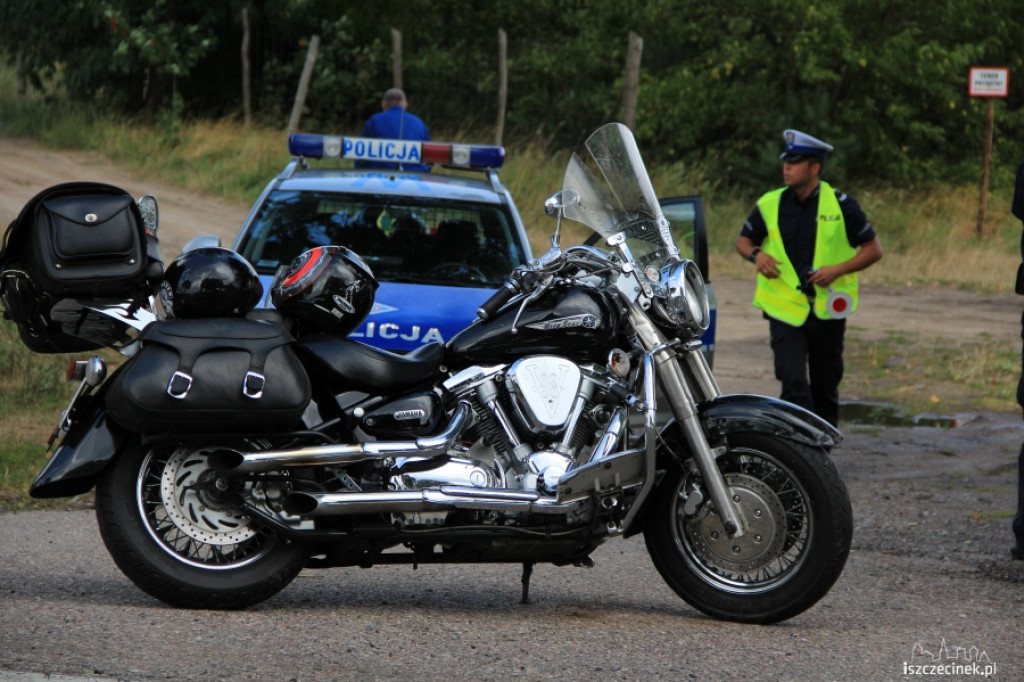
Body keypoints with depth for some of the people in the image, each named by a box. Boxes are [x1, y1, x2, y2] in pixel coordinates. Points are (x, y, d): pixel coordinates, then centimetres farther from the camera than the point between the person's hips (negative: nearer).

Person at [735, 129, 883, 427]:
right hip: (785, 310, 0)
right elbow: (744, 240, 15)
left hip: (827, 311, 0)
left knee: (825, 387, 11)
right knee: (793, 384, -14)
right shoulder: (770, 205, 2)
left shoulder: (841, 206, -3)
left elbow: (873, 249, 1)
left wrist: (838, 270, -15)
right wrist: (755, 254, -10)